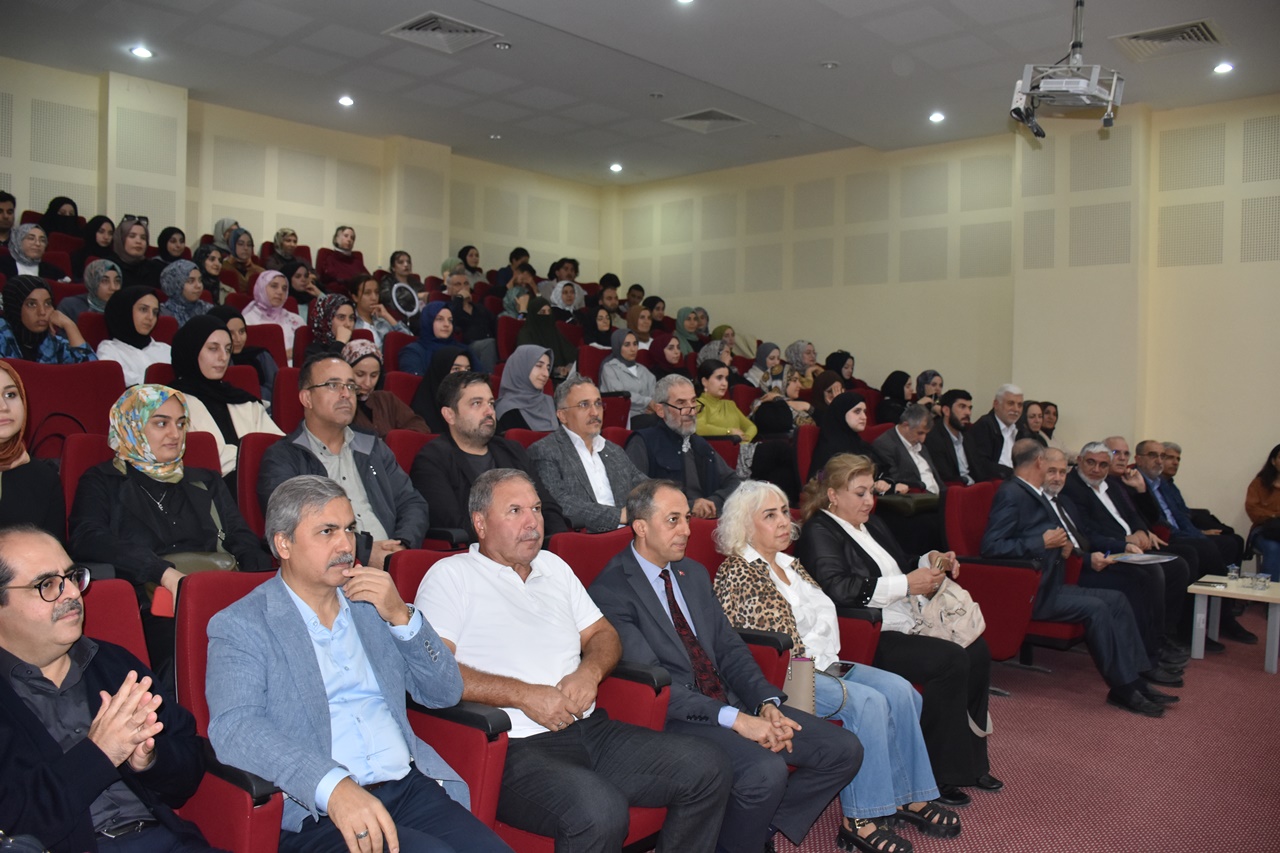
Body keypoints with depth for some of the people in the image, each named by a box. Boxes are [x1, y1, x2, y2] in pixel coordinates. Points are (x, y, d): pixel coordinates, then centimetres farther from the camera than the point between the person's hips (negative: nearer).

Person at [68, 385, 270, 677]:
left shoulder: (205, 482, 27)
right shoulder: (103, 482, 16)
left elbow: (244, 542, 16)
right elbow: (86, 541, -4)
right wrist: (164, 572, -19)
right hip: (152, 611, -3)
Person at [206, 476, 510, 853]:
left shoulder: (373, 602, 15)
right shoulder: (240, 626, 1)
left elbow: (446, 693, 13)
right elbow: (233, 727, -16)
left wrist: (401, 616, -3)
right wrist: (332, 785, -31)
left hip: (410, 786, 5)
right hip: (317, 812, -5)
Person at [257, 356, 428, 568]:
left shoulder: (374, 448, 23)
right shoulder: (281, 458, 6)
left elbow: (412, 503, 17)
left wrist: (402, 545, -4)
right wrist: (363, 552, -15)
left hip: (392, 564, 4)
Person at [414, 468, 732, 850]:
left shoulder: (553, 566, 20)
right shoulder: (450, 576, -1)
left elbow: (603, 634, 23)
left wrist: (589, 672, -1)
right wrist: (524, 694, -15)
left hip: (590, 729, 7)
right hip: (517, 746, -7)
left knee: (708, 767, -8)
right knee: (600, 811, -35)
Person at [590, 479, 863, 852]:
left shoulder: (694, 574, 15)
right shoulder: (610, 592, -11)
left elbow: (729, 648, 12)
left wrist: (767, 703, -6)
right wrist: (734, 719, -23)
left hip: (729, 701, 8)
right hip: (675, 717, -8)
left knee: (844, 750, -3)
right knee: (766, 770, -32)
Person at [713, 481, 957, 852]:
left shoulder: (789, 563, 18)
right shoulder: (736, 574, -9)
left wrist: (832, 662, 6)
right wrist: (815, 669, -15)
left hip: (823, 664, 9)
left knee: (900, 692, -7)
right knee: (868, 702, -25)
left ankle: (907, 796, 2)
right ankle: (860, 819, -17)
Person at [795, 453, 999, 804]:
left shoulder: (871, 524, 19)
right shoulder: (819, 532, -10)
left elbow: (899, 568, 31)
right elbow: (838, 589, -26)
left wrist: (930, 562, 9)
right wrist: (906, 584, -23)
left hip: (906, 627, 9)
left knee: (977, 651, -6)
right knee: (951, 660, -22)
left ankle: (970, 760, 8)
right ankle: (936, 775, -10)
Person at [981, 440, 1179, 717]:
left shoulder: (1036, 494, 16)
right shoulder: (1011, 494, -13)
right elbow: (991, 547, -21)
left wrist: (1088, 558, 8)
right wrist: (1043, 543, -18)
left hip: (1051, 583, 10)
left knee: (1116, 600, 4)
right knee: (1095, 608, -21)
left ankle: (1135, 678, 5)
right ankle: (1122, 688, -11)